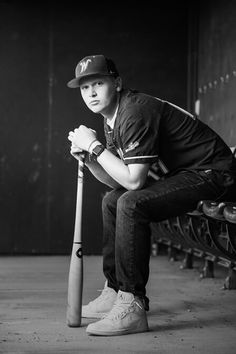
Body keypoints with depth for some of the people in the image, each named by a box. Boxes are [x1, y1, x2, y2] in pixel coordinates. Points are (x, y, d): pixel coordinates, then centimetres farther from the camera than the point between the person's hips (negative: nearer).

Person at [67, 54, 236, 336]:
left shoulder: (136, 112, -22)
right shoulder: (111, 118, 9)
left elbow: (133, 180, -25)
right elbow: (116, 181, 10)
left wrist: (95, 146, -18)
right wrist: (88, 157, -5)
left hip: (211, 173, -11)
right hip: (181, 173, 11)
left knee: (131, 204, -27)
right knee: (112, 200, 15)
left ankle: (132, 307, -23)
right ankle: (114, 292, 20)